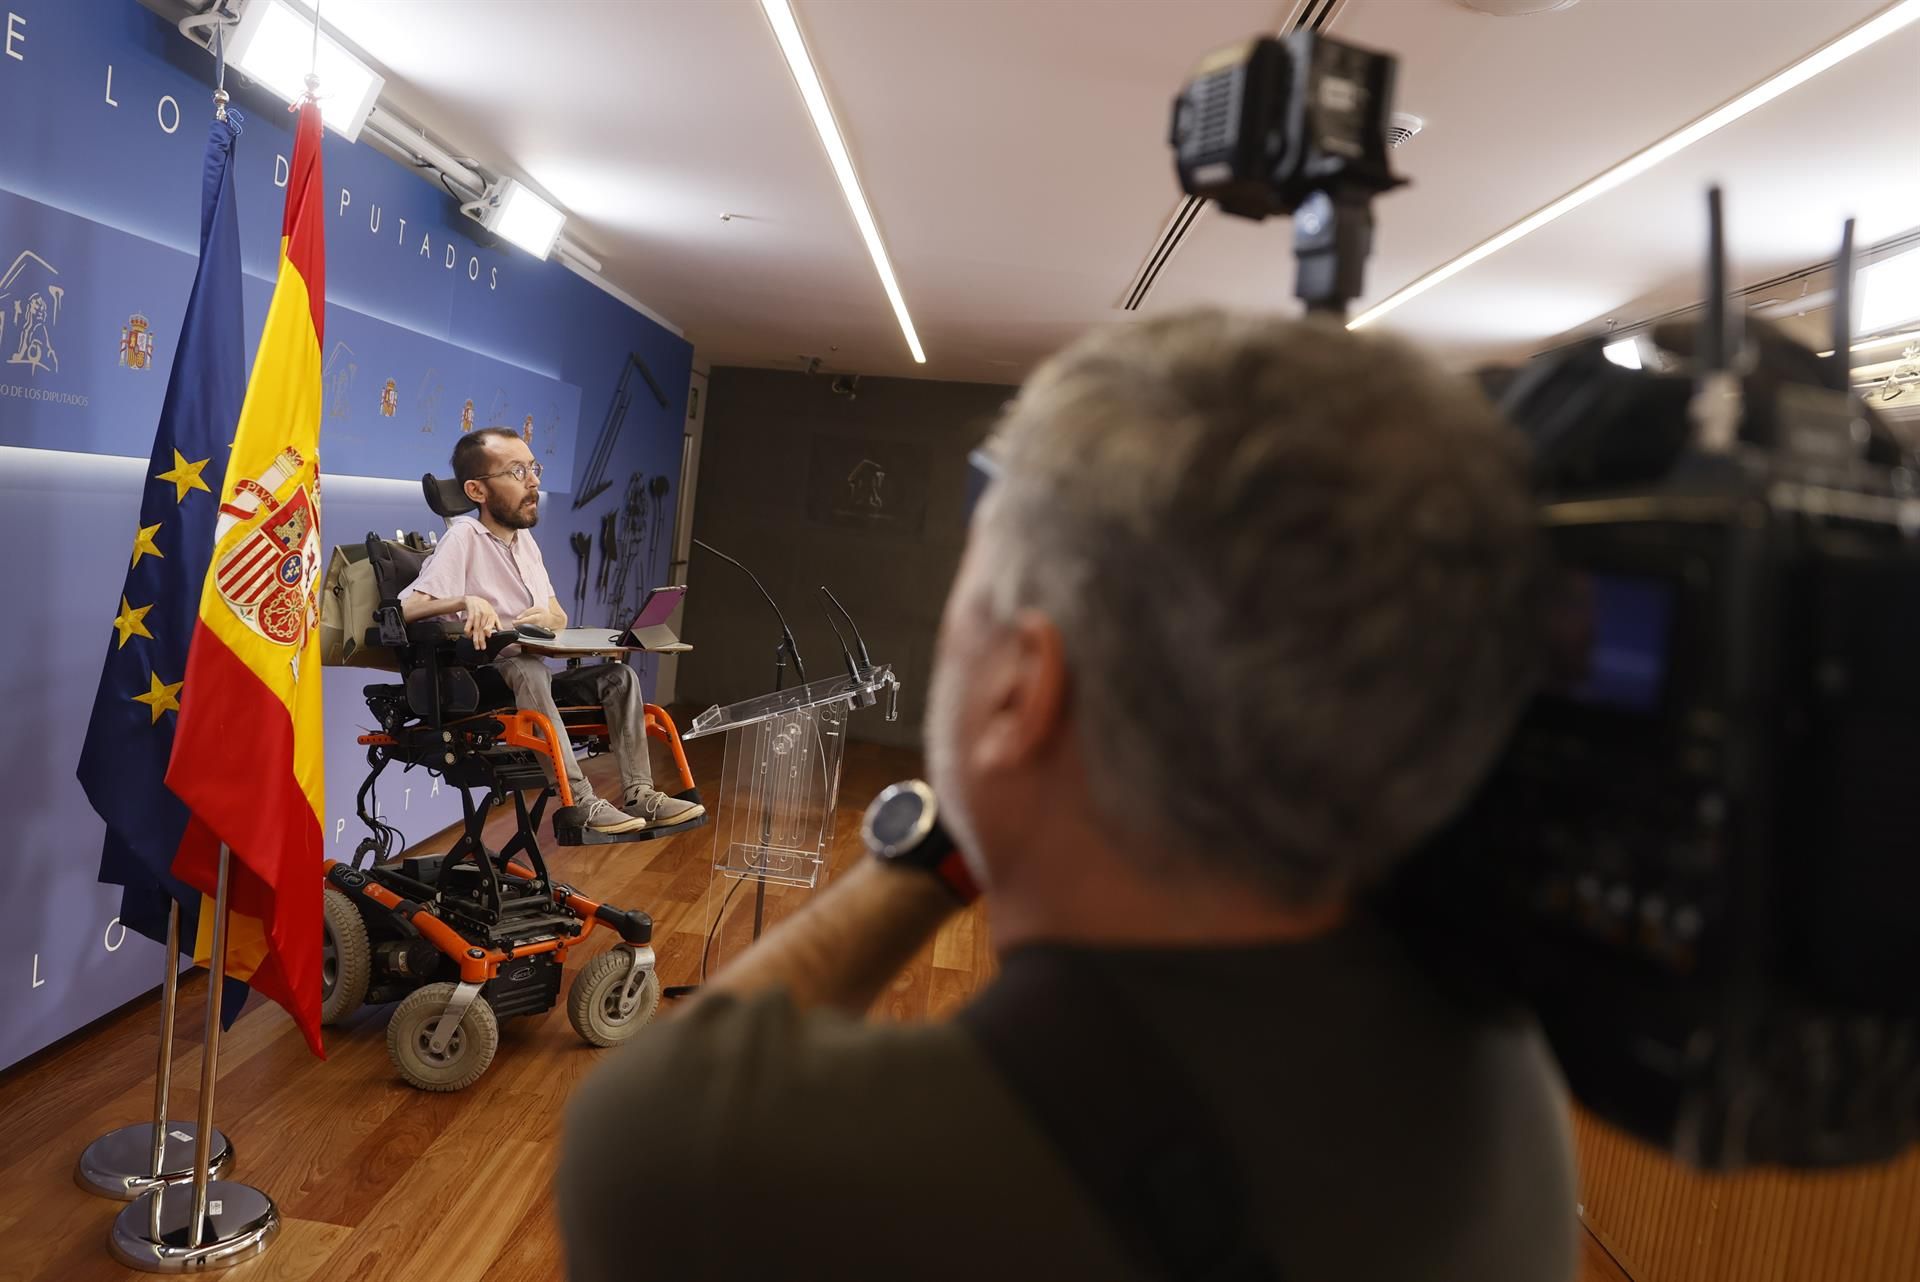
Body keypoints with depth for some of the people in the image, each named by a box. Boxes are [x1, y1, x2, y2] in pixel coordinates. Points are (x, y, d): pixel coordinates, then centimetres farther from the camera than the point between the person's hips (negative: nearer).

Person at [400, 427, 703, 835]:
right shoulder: (465, 537, -10)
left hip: (529, 676, 7)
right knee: (526, 669, -37)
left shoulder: (524, 537, 14)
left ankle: (639, 793, -13)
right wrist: (467, 600, -37)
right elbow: (404, 608, -20)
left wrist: (548, 619, -6)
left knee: (620, 675, -9)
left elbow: (560, 616, 19)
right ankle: (580, 802, -40)